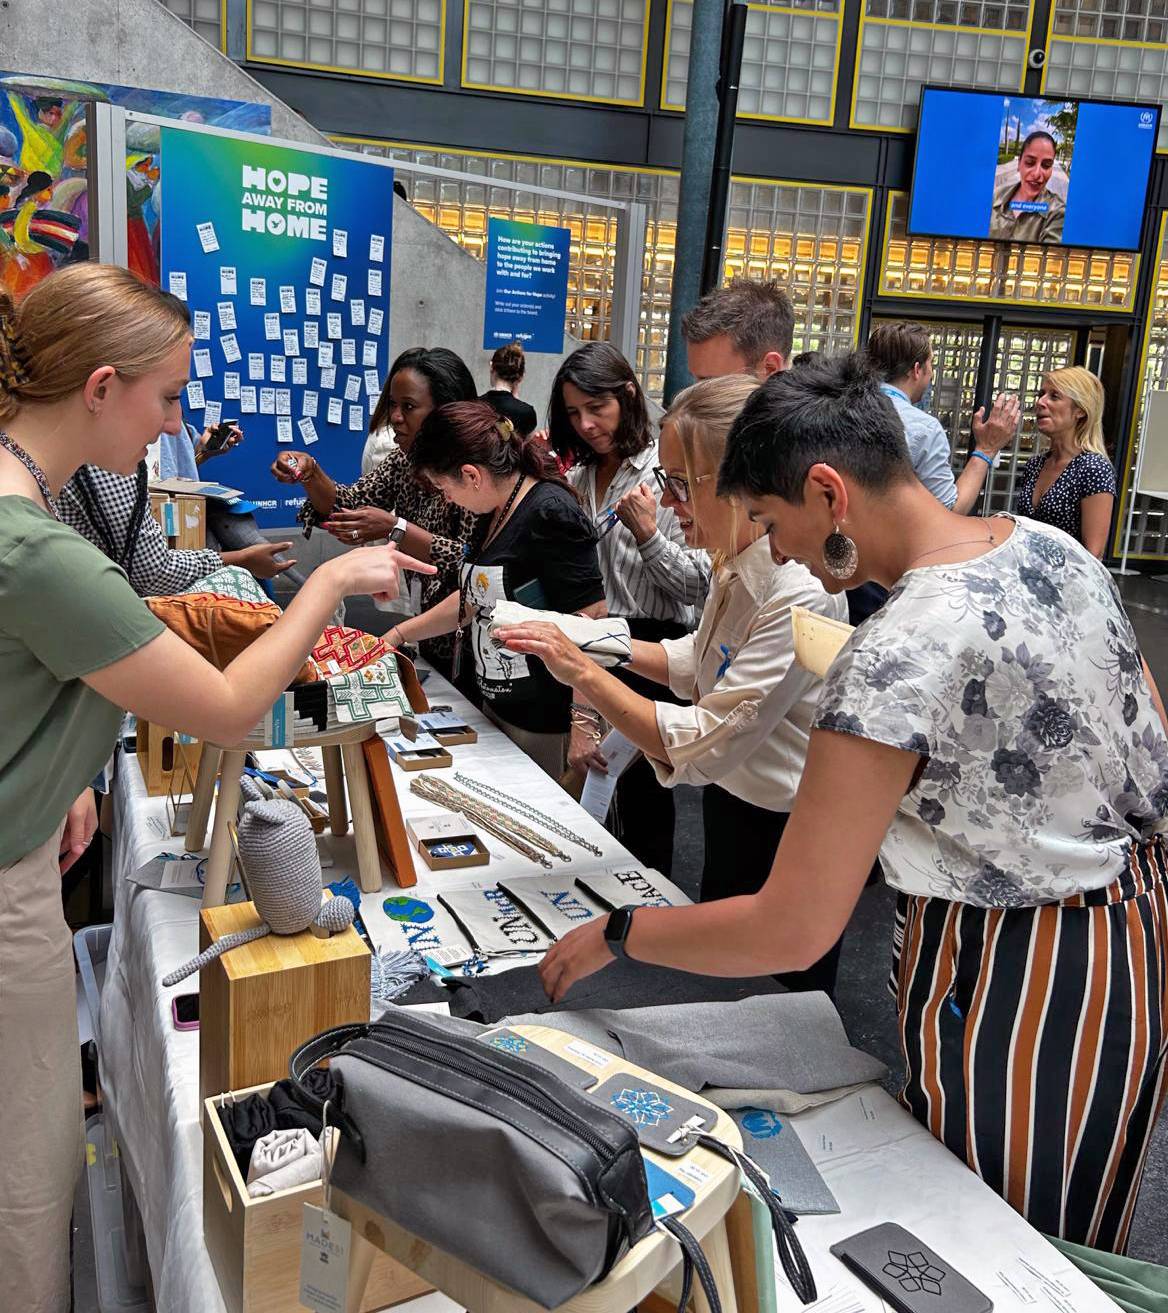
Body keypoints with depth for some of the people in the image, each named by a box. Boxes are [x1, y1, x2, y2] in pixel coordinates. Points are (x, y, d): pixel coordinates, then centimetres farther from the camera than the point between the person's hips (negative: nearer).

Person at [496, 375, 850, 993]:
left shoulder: (802, 596, -31)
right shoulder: (740, 561, -4)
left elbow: (701, 746, -30)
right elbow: (703, 660, 12)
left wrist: (584, 673, -26)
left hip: (782, 841, -8)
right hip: (731, 806, 8)